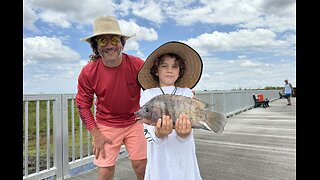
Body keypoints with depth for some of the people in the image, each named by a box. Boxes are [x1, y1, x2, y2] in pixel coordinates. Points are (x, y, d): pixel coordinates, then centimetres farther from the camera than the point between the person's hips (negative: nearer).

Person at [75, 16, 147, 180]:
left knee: (141, 167, 9)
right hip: (106, 126, 0)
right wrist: (95, 134, -7)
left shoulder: (138, 65, -18)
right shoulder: (88, 72, -15)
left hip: (133, 122, 1)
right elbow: (83, 104, -4)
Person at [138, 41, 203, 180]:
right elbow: (147, 129, -10)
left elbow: (187, 122, -12)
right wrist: (159, 133, -32)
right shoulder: (148, 94, -3)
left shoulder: (187, 93, -1)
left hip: (184, 155, 1)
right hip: (159, 156, 0)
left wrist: (184, 133, -35)